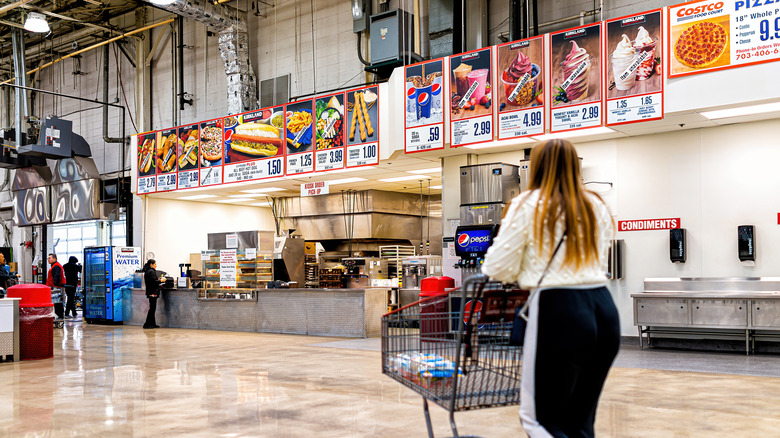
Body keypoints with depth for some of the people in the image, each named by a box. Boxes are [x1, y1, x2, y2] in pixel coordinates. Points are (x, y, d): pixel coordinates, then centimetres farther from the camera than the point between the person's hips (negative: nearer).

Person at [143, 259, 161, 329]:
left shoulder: (147, 271, 16)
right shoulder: (152, 272, -15)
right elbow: (154, 282, -21)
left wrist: (157, 280, 16)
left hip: (150, 292, 10)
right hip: (153, 292, -10)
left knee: (152, 308, 13)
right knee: (152, 308, -6)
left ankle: (152, 324, 17)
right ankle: (147, 324, -5)